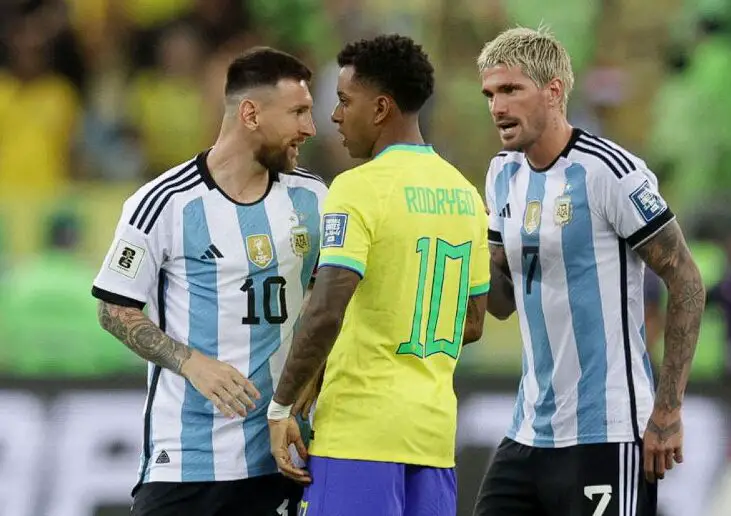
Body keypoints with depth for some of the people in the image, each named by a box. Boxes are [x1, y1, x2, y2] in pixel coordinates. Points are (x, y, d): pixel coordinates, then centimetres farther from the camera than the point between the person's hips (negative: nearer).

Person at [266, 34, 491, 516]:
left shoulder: (359, 188, -11)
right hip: (435, 427, 7)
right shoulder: (464, 194, 13)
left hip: (359, 428, -7)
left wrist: (282, 406, -11)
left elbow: (326, 312, -19)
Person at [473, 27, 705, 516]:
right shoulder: (503, 175, 11)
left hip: (607, 435, -8)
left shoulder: (609, 171, -12)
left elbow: (686, 282, -11)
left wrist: (668, 410, -14)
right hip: (529, 433, 8)